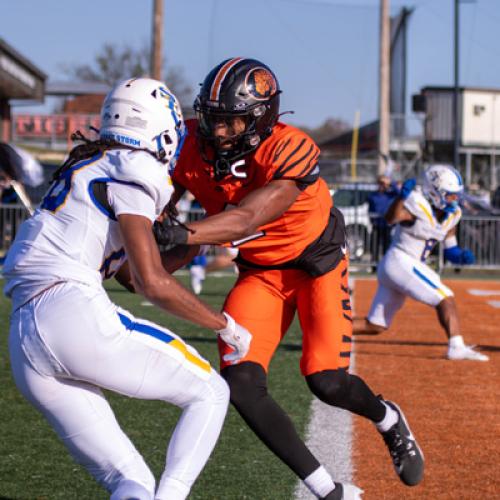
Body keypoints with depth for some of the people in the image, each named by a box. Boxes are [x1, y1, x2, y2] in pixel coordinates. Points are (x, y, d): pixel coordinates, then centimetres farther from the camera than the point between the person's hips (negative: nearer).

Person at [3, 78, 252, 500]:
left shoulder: (88, 171, 27)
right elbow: (153, 284, -8)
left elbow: (133, 278, 30)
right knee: (210, 394, 9)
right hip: (76, 312, -8)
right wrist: (226, 326, 3)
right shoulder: (127, 173, -1)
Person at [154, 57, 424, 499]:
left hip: (319, 259, -4)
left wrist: (184, 233, -58)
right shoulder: (193, 145, -16)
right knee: (241, 384, -13)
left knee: (326, 382, -14)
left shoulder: (291, 149, -32)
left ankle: (387, 419, 25)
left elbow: (248, 219, -43)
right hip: (260, 271, 4)